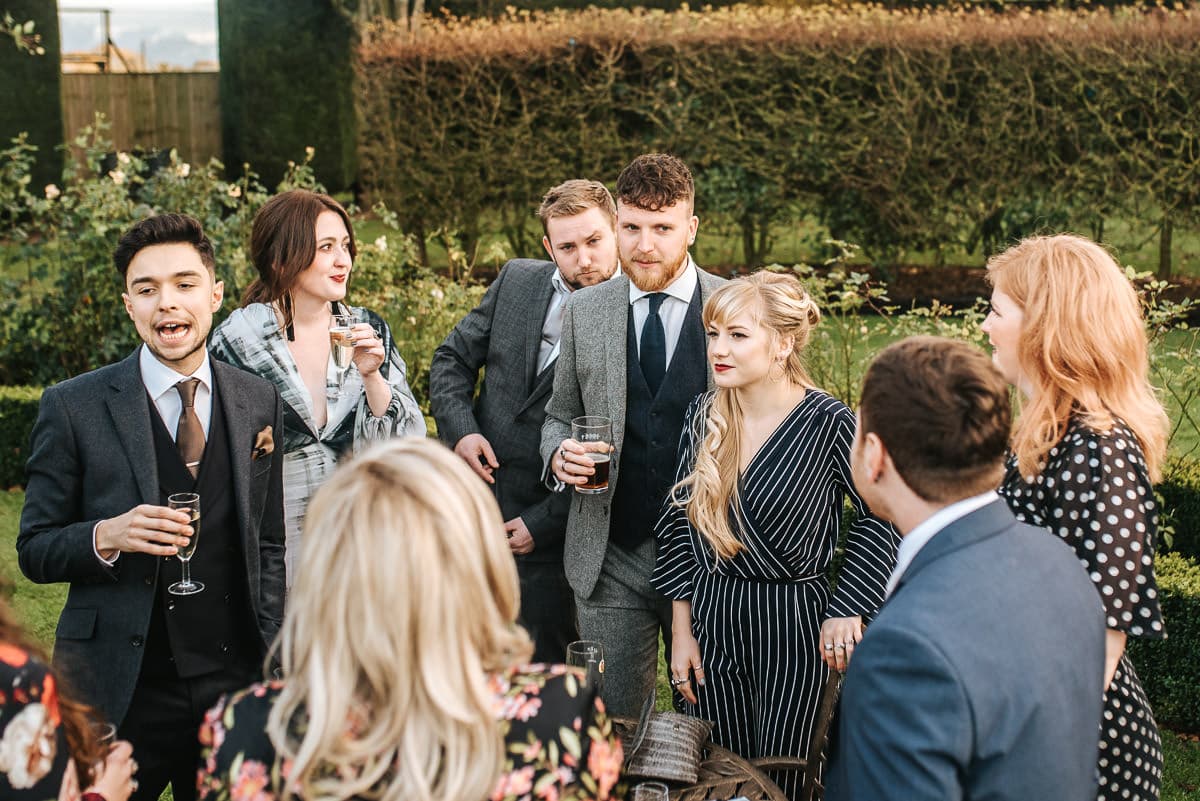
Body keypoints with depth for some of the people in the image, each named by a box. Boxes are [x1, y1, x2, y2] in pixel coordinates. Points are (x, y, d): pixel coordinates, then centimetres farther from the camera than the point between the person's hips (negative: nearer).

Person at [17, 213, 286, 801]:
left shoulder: (260, 403, 7)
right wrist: (106, 536, -19)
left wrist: (272, 661, 6)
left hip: (234, 681, 3)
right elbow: (33, 551, 0)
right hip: (121, 689, -2)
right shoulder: (72, 407, -3)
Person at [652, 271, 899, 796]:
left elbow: (880, 518, -6)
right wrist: (681, 631, 6)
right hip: (711, 619, 4)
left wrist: (846, 611, -8)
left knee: (779, 781, 6)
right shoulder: (703, 416, 0)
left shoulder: (828, 423, -15)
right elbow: (679, 525, 7)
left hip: (792, 625, -4)